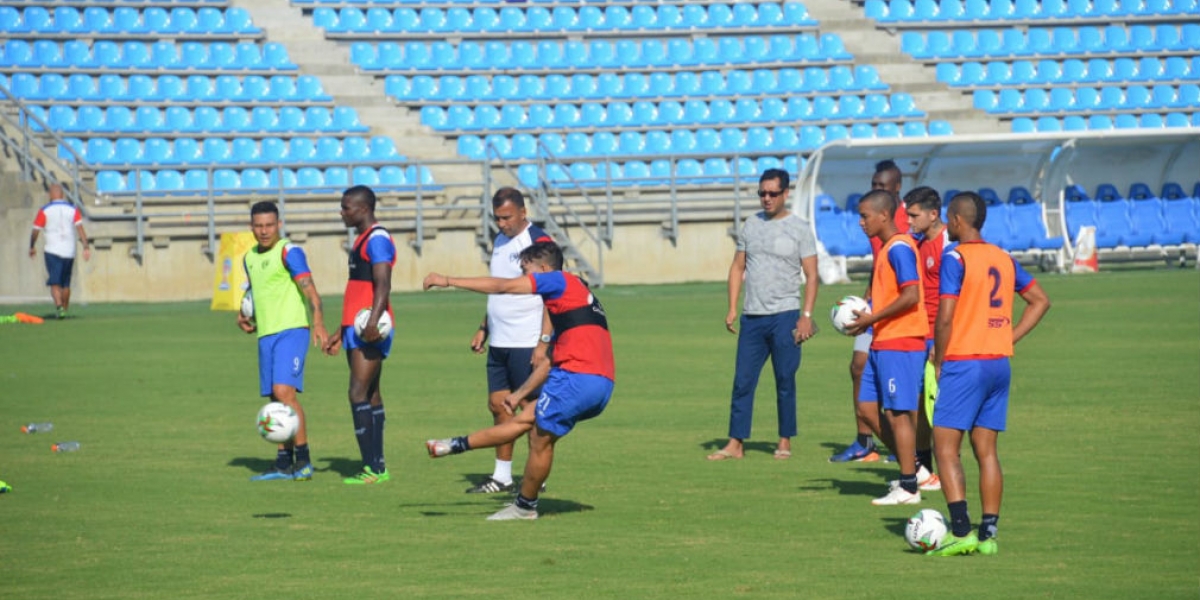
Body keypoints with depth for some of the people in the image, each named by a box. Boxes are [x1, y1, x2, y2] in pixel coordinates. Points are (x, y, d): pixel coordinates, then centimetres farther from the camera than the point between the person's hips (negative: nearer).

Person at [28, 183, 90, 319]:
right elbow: (80, 228, -8)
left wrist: (32, 247, 16)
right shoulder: (73, 209, 3)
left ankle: (59, 307, -26)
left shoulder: (44, 211, -3)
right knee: (66, 284, 16)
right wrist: (86, 247, -12)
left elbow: (35, 232, 0)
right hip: (69, 252, 3)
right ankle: (64, 309, 23)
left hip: (52, 252, -3)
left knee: (55, 283, -5)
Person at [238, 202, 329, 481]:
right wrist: (244, 316, 15)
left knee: (284, 391, -18)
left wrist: (318, 324, -32)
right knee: (276, 399, 6)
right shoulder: (249, 258, 16)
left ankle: (303, 461, -13)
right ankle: (284, 464, 10)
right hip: (266, 334, 7)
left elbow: (309, 290, -18)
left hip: (291, 330, -7)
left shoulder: (289, 252, -7)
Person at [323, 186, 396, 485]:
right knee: (371, 395, 10)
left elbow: (383, 285, -22)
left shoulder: (377, 239, -11)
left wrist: (373, 321, -35)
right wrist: (340, 332, 29)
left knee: (359, 394, -14)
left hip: (370, 331, -10)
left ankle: (372, 468, -15)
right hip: (356, 328, 10)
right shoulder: (361, 240, 21)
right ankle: (378, 466, 13)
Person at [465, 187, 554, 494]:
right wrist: (484, 328, 20)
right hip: (499, 342, 8)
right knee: (498, 406, 9)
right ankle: (501, 477, 16)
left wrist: (544, 342, -22)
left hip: (526, 343, -8)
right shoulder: (500, 241, 14)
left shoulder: (539, 242, -11)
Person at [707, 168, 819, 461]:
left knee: (785, 381, 0)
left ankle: (785, 442, 9)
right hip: (752, 316, 4)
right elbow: (737, 267, 15)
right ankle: (736, 443, 3)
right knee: (742, 380, 1)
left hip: (784, 316, -4)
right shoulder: (750, 226, 12)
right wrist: (732, 308, 6)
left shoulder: (799, 228, 0)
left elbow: (811, 275, -2)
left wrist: (806, 315, -11)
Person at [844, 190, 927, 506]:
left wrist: (872, 318, -17)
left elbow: (911, 296, -22)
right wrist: (864, 313, 11)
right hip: (882, 344, 10)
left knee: (899, 413, -5)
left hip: (899, 343, -10)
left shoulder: (899, 248, -14)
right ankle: (910, 465, 19)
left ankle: (908, 488, 1)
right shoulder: (885, 248, 17)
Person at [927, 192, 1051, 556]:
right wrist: (1009, 339, 14)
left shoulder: (955, 258, -10)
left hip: (964, 364, -7)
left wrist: (938, 363, -6)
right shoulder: (1003, 259, 12)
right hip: (999, 363, 7)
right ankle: (988, 534, 7)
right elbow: (1040, 301, 18)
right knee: (986, 451, 10)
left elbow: (946, 317, -17)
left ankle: (961, 532, -14)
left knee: (946, 447, -4)